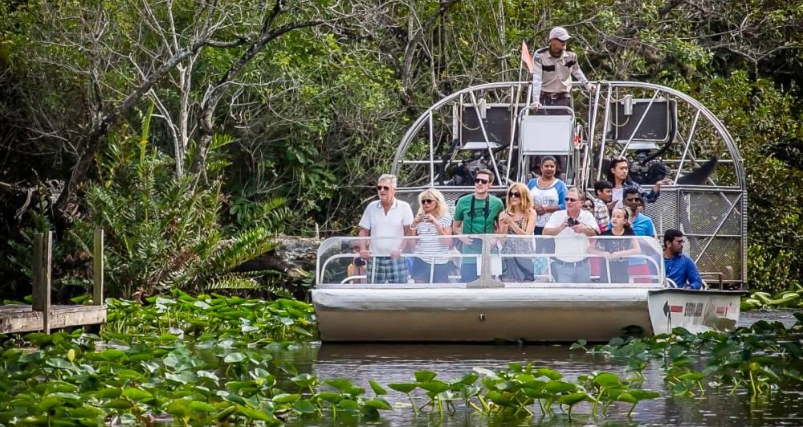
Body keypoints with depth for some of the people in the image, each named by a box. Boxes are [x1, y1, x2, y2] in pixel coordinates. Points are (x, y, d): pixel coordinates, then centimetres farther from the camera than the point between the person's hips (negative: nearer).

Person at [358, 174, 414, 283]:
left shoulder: (404, 207, 1)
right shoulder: (372, 207, 9)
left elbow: (409, 233, -1)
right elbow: (364, 231, 13)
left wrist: (400, 250, -15)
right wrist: (363, 249, -4)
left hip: (396, 259, -3)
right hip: (375, 258, 3)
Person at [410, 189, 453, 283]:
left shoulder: (445, 218, 1)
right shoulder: (419, 218, 10)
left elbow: (447, 243, -9)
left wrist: (436, 223, -15)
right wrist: (414, 224, -4)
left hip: (440, 262, -2)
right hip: (421, 261, 2)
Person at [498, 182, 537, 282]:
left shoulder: (530, 213, 2)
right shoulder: (504, 215, 7)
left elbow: (527, 236, -8)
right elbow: (502, 241, 5)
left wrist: (511, 223, -15)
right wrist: (505, 225, -12)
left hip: (524, 257, -1)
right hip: (508, 257, 1)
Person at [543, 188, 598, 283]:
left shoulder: (587, 216, 1)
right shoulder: (557, 215, -2)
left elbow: (596, 233, -12)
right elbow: (545, 233, -12)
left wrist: (584, 229, -33)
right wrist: (560, 228, -31)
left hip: (582, 264, 2)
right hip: (562, 265, -2)